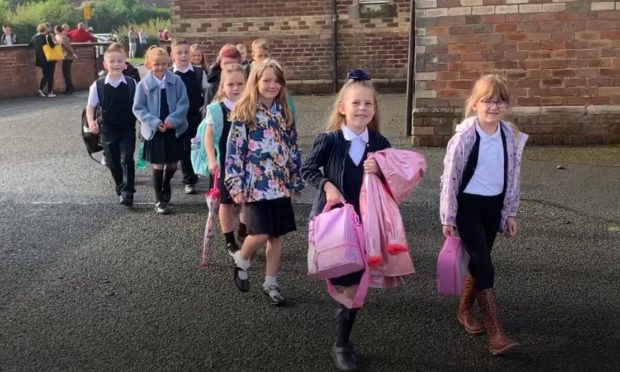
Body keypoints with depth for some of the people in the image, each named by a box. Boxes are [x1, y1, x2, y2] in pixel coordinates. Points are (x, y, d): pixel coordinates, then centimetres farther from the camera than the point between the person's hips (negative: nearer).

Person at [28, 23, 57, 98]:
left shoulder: (34, 37, 4)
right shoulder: (47, 36, -13)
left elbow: (30, 44, 14)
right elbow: (52, 45, -22)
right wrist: (55, 43, -1)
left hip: (40, 60, 5)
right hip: (49, 59, -5)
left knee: (45, 75, 17)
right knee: (50, 75, 5)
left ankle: (41, 89, 1)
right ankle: (50, 92, 6)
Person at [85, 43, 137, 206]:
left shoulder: (132, 84, -8)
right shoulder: (98, 85, -7)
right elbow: (90, 106, 2)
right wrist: (91, 122, -14)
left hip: (128, 129, -1)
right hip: (108, 130, 2)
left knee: (127, 159, -10)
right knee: (112, 162, 12)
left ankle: (127, 192, -3)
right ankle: (120, 186, 34)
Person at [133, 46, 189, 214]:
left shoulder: (176, 81, -3)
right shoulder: (144, 84, -5)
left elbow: (183, 103, -4)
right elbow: (138, 108, -3)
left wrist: (172, 119, -17)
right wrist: (154, 121, -15)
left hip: (174, 128, 1)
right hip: (154, 130, -1)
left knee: (172, 164, 9)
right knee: (158, 165, 3)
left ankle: (165, 186, 41)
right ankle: (159, 200, 16)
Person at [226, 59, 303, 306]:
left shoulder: (284, 113, 9)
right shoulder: (244, 113, -6)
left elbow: (293, 149, 14)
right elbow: (233, 150, -8)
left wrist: (296, 181, 12)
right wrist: (236, 185, -12)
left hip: (280, 185, 5)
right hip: (256, 185, -5)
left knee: (277, 235, 8)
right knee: (261, 234, -9)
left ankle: (271, 283, 23)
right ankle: (241, 260, 23)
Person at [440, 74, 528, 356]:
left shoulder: (511, 136, -1)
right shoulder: (464, 137, -17)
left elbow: (512, 176, 9)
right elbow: (450, 177, -11)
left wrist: (510, 213, 11)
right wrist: (448, 218, -9)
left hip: (493, 206, 5)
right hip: (468, 205, -5)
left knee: (479, 261, 15)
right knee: (485, 267, -9)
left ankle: (464, 311, 36)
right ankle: (496, 335, -6)